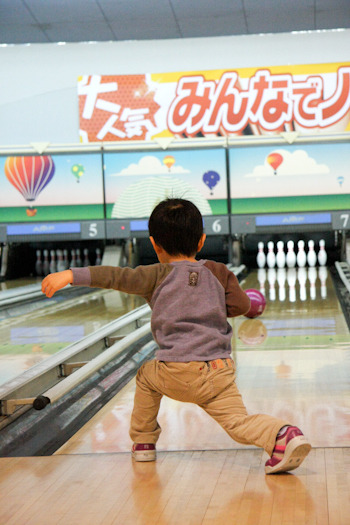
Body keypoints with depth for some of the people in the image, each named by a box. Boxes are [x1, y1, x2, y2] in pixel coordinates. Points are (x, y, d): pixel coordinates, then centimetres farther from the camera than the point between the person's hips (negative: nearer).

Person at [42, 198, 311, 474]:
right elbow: (242, 306, 7)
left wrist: (71, 275, -11)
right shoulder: (218, 272, 10)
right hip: (219, 370, 1)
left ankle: (143, 441, 36)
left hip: (176, 374, -1)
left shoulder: (159, 276, 2)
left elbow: (117, 276, -7)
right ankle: (283, 436, -32)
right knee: (240, 423, -3)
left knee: (146, 376, 30)